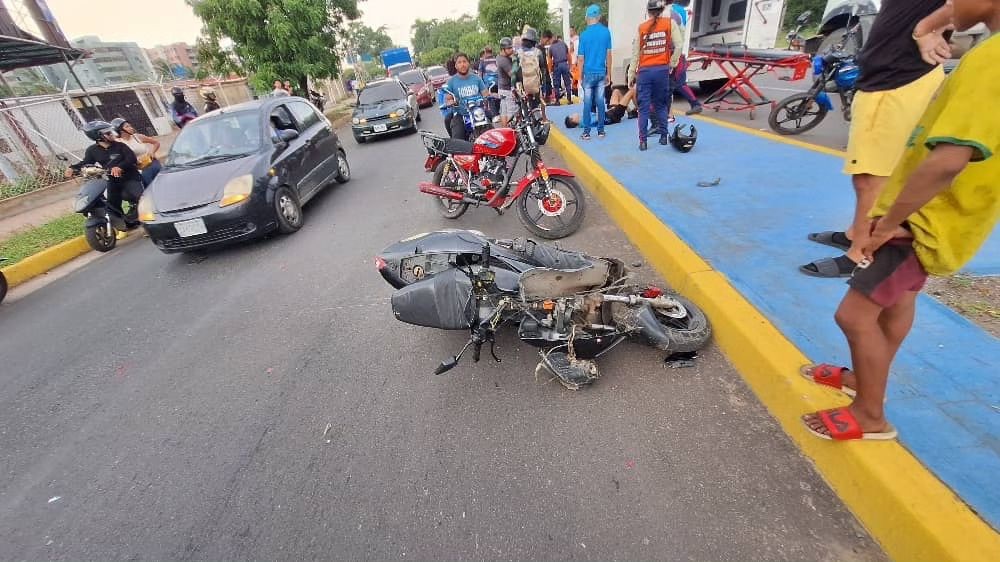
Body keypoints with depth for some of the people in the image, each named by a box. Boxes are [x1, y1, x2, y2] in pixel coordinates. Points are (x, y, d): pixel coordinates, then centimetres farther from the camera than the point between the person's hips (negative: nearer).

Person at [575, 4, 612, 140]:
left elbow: (581, 59, -5)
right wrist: (608, 74, 11)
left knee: (587, 103, 1)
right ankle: (601, 130, 9)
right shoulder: (606, 32, 1)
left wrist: (580, 77, 3)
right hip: (601, 73, 2)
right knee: (600, 102, 6)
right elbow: (608, 54, 4)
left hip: (589, 73, -2)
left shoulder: (584, 34, -5)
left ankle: (586, 132, 2)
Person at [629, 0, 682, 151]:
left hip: (644, 71, 0)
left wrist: (631, 73, 8)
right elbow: (678, 46, -3)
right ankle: (664, 136, 14)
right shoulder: (669, 23, 3)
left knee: (643, 107, 1)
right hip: (661, 70, 1)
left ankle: (643, 141, -5)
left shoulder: (641, 27, 4)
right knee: (661, 104, 13)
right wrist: (671, 64, 8)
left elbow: (635, 52, 3)